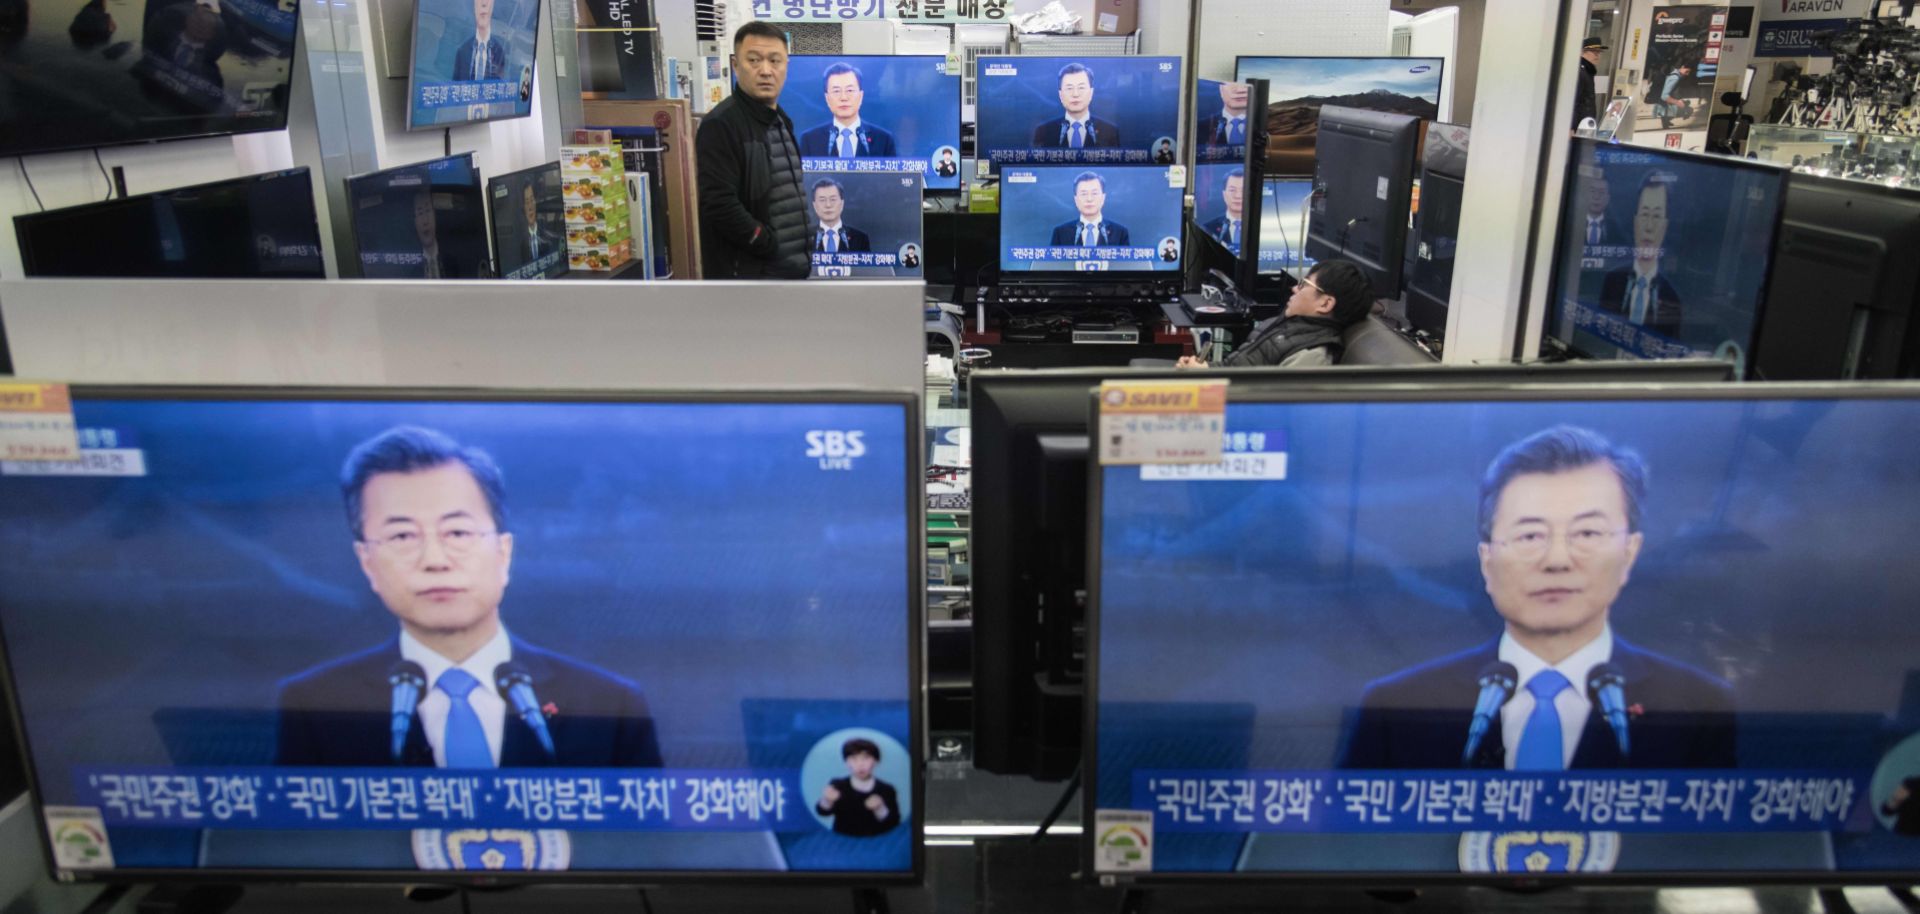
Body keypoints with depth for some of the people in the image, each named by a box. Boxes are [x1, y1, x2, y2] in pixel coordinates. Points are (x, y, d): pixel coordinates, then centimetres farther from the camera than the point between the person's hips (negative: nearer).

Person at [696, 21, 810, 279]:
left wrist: (801, 251, 9)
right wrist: (772, 246, -16)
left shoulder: (782, 122, 16)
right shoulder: (720, 125, -13)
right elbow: (719, 205, -23)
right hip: (748, 273, -9)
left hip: (793, 268, 9)